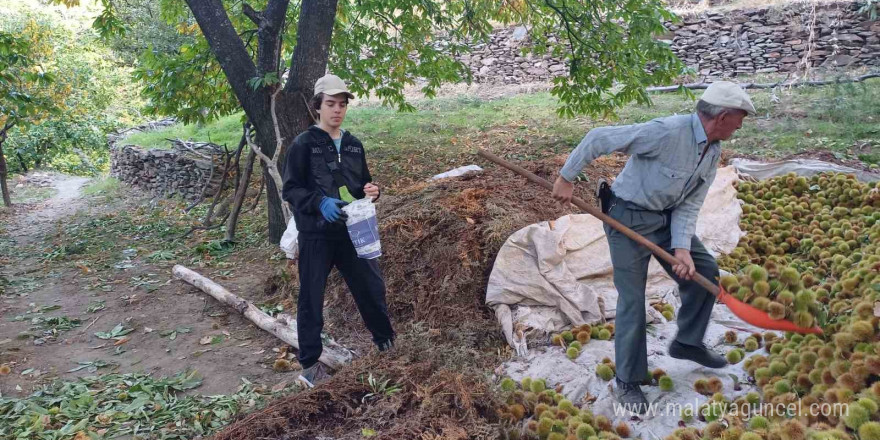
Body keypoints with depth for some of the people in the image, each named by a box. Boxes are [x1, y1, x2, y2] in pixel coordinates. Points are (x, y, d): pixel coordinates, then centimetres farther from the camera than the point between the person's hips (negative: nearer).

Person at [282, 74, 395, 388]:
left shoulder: (354, 145, 9)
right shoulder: (303, 144, -6)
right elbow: (290, 189, -7)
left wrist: (372, 191, -6)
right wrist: (320, 202, -24)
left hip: (353, 231, 4)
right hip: (316, 235, -4)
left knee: (373, 287, 11)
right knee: (311, 298, 6)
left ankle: (387, 344, 34)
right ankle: (310, 364, 21)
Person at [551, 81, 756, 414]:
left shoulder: (714, 151, -1)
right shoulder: (666, 132, -28)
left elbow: (689, 204, -1)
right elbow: (599, 138, -25)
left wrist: (682, 247, -14)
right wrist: (566, 178, -19)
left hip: (666, 217, 8)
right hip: (628, 218, -8)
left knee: (705, 270, 9)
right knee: (632, 300, -3)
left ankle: (687, 342, 29)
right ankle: (627, 383, 13)